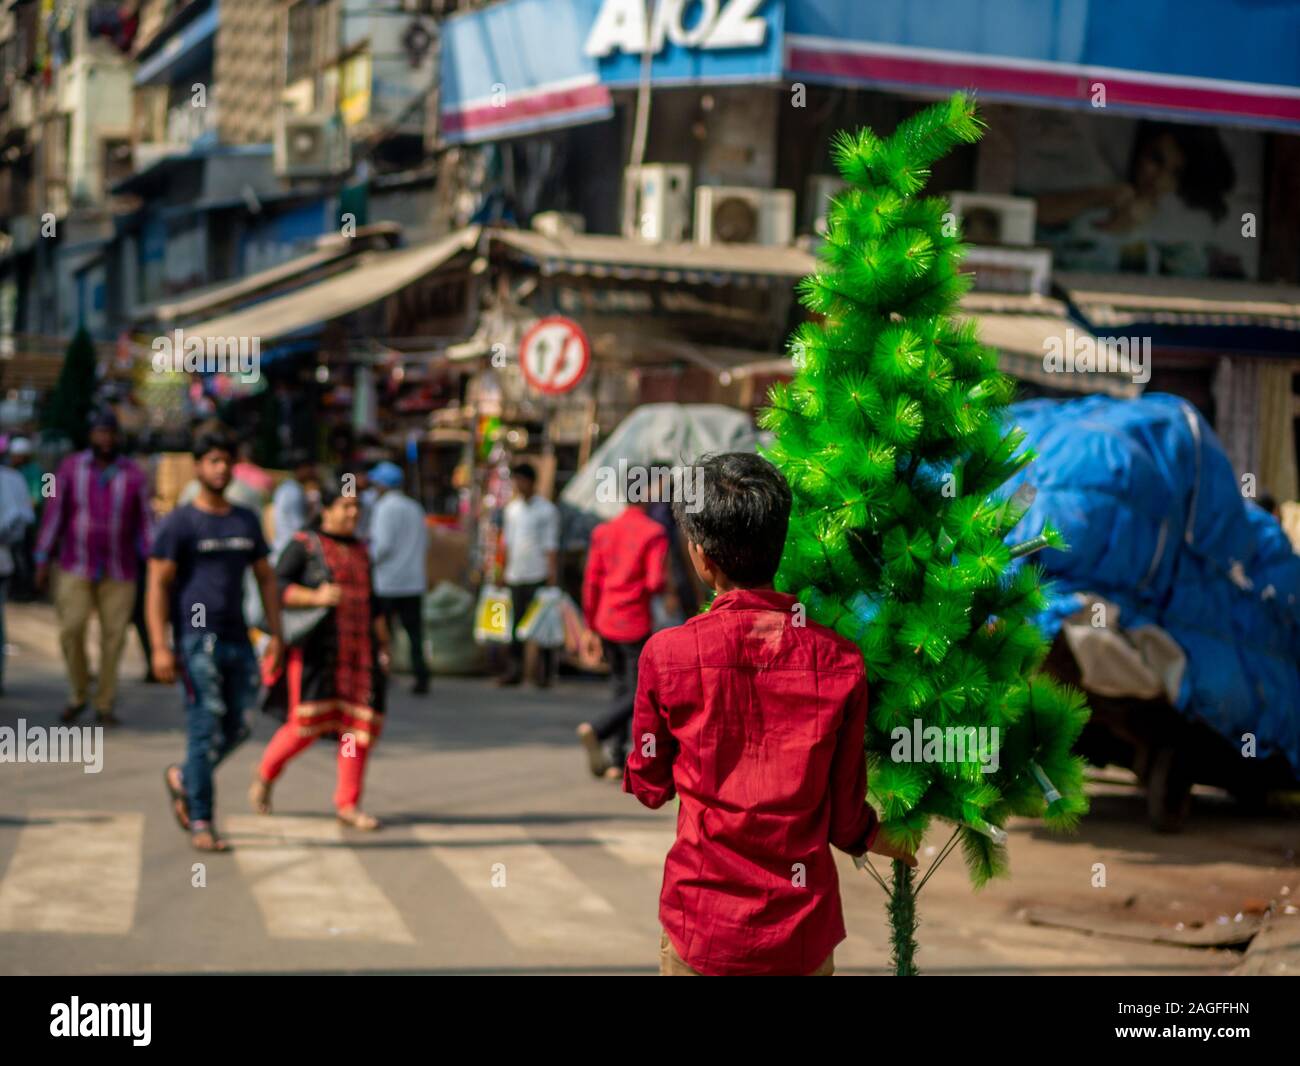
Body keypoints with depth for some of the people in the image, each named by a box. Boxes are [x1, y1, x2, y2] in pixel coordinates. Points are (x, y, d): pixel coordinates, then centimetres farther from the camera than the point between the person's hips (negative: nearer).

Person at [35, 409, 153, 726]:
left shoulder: (133, 475, 2)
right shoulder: (70, 468, 3)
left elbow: (145, 521, 3)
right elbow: (54, 514, 5)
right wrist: (43, 560, 2)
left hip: (119, 572, 0)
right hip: (75, 568, 0)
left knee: (113, 636, -2)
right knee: (71, 630, -9)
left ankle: (105, 705, 9)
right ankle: (79, 694, 12)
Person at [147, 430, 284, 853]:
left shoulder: (247, 520, 15)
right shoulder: (179, 523, -2)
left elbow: (266, 579, 20)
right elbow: (158, 585, -5)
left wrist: (276, 635, 12)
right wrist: (160, 647, -13)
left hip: (238, 640, 6)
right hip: (197, 639, -6)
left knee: (235, 731, 8)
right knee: (205, 731, -6)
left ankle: (183, 780, 32)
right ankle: (201, 823, 2)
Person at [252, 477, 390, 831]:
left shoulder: (360, 550, 17)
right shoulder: (303, 545, -2)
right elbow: (276, 587, -8)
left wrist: (383, 643, 17)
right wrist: (316, 597, -21)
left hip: (357, 648, 6)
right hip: (314, 646, -6)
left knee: (362, 723, -2)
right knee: (306, 724, -10)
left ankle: (347, 803, 6)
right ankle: (265, 775, 17)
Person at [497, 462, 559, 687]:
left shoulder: (547, 510, -2)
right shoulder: (511, 509, 14)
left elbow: (551, 544, -6)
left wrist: (553, 575, -13)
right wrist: (504, 571, 13)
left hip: (538, 576, -5)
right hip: (515, 576, 5)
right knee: (516, 621, 5)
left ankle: (545, 673, 2)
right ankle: (514, 670, 7)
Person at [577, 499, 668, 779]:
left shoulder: (603, 532, 5)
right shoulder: (654, 533, -10)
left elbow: (591, 583, 6)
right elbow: (657, 582, -19)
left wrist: (591, 627, 13)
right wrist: (657, 587, 5)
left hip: (605, 622, 6)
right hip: (636, 624, -6)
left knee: (619, 685, 18)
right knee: (637, 695, 2)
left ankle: (617, 760, 16)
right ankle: (596, 730, -22)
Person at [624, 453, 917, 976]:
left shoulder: (666, 655, -12)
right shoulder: (840, 661, -9)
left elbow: (649, 785, 3)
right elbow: (846, 819, 0)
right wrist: (895, 845, 21)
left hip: (703, 932, -1)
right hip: (803, 934, 1)